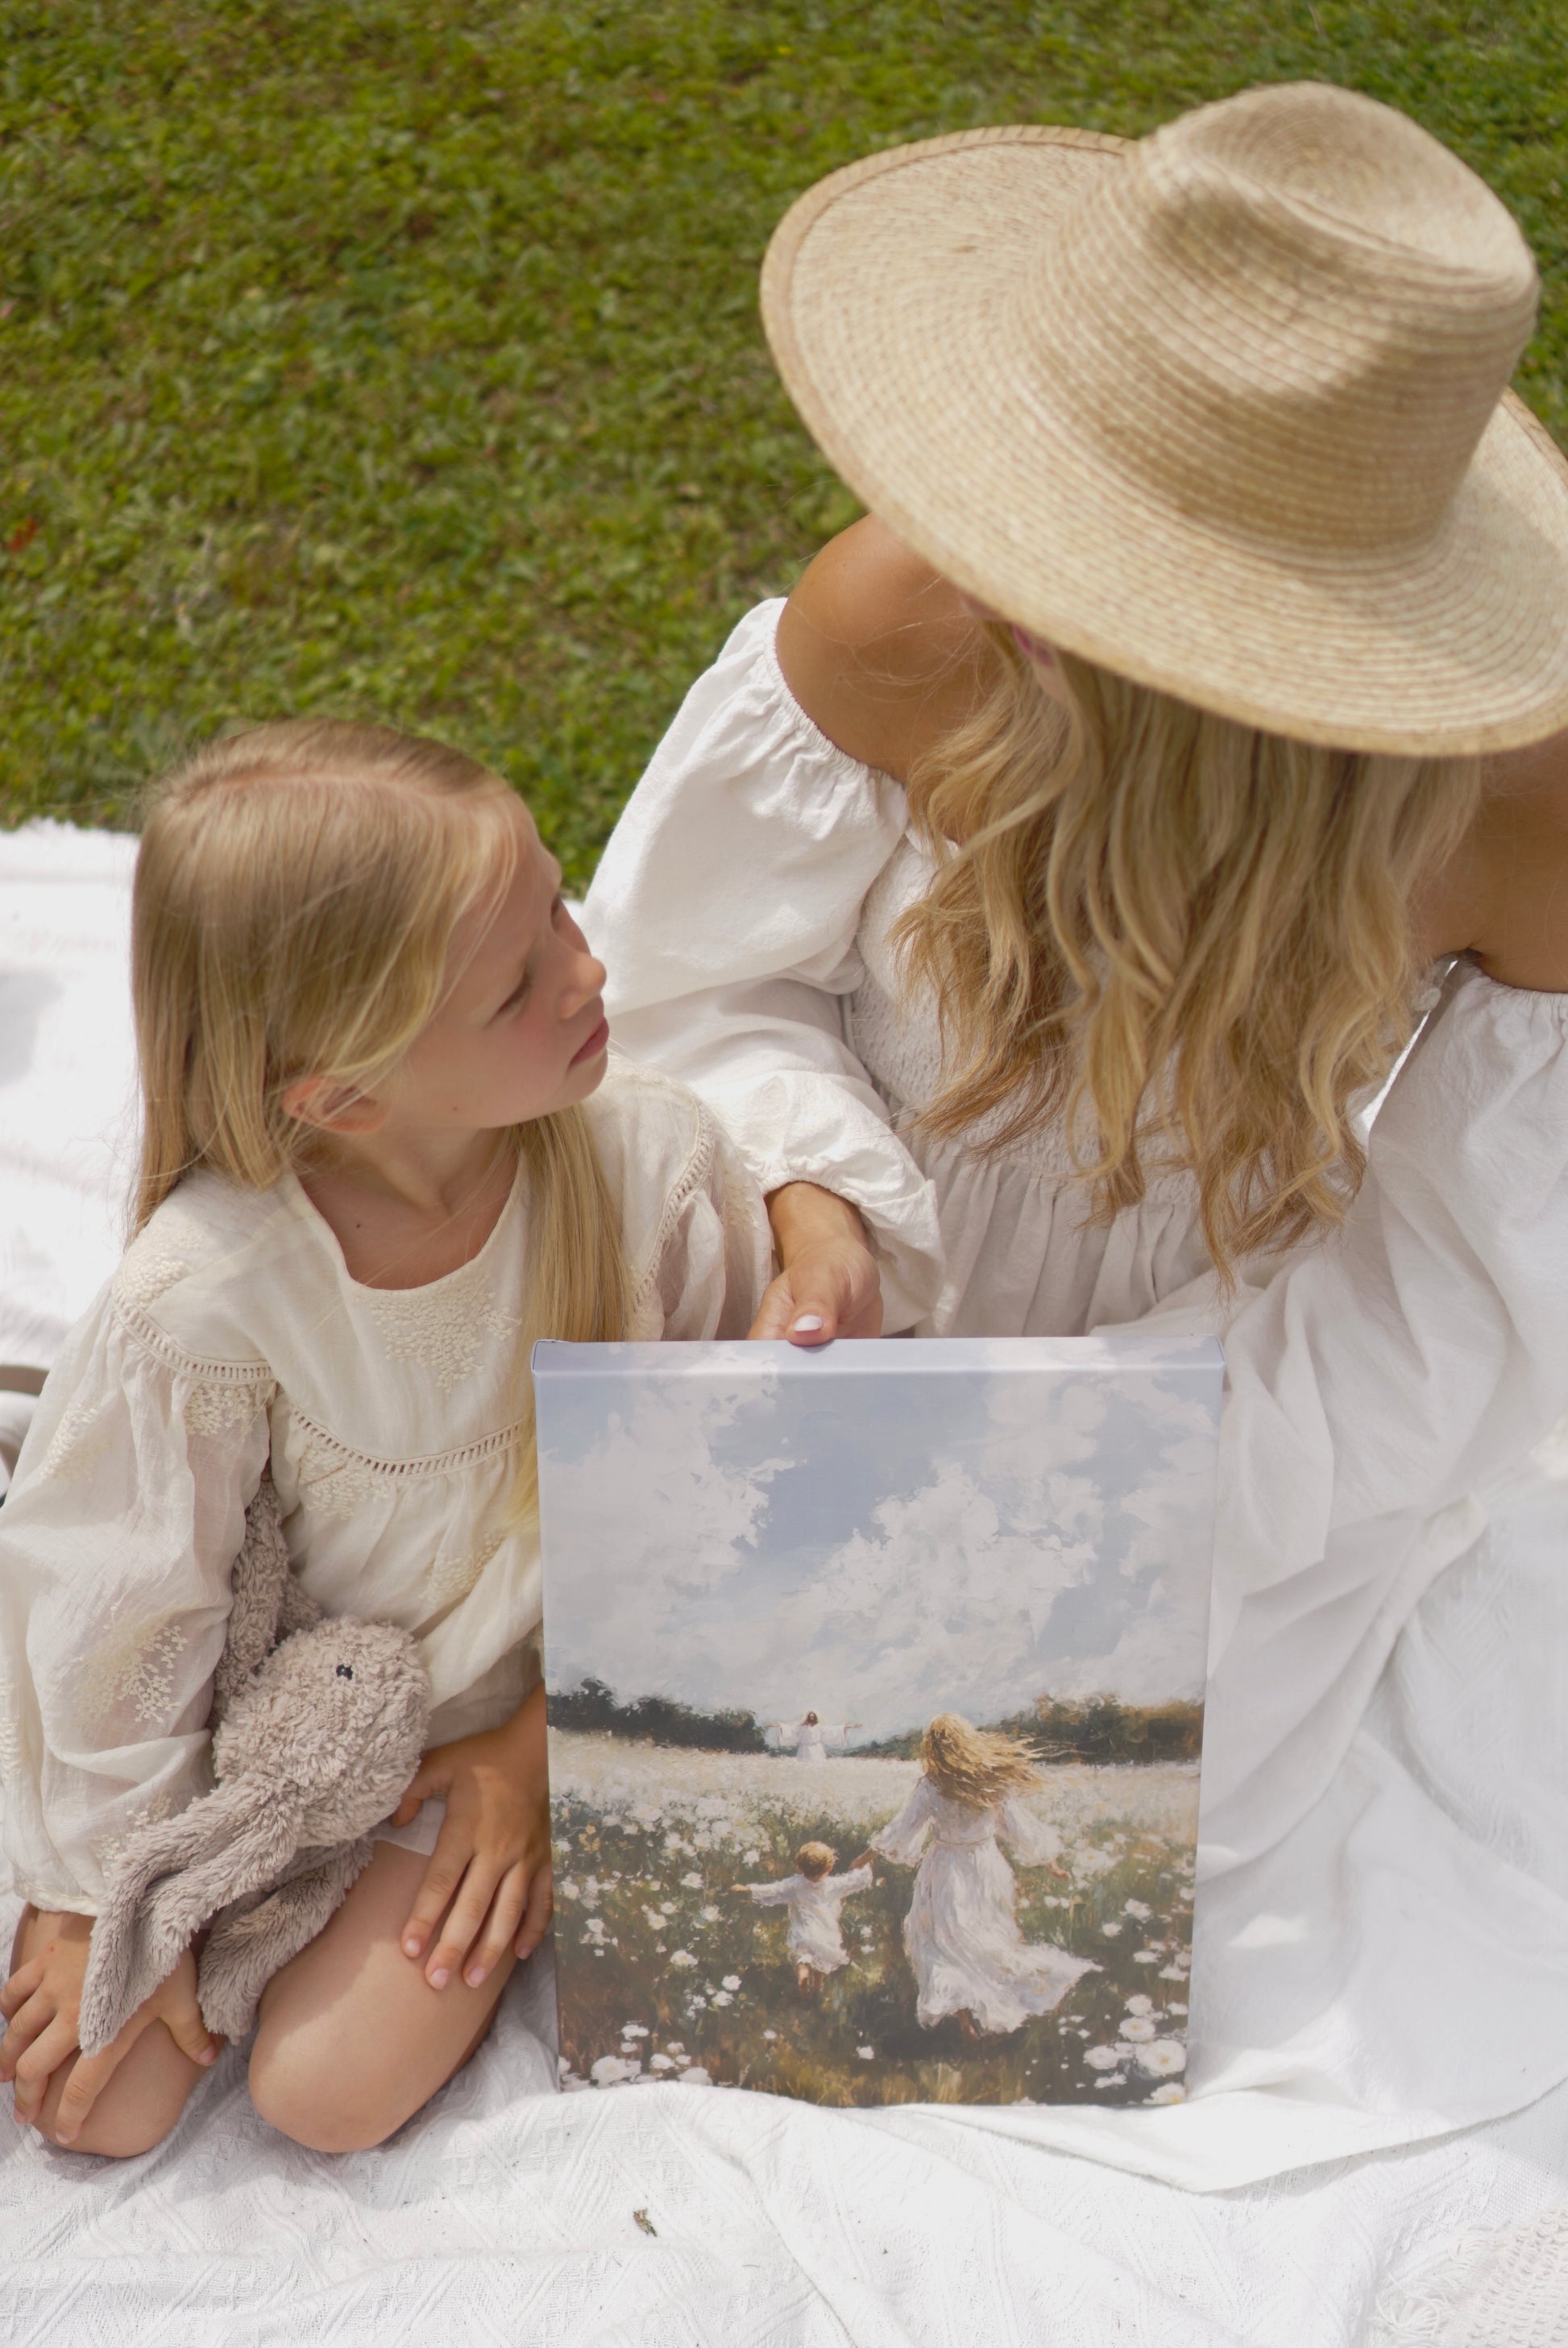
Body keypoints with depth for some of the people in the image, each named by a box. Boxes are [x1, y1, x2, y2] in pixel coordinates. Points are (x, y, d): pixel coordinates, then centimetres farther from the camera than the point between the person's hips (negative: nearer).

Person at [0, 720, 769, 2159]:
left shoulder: (649, 1156, -24)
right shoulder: (205, 1293, -29)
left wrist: (543, 1745, -7)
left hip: (532, 1704, 0)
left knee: (327, 2088, -8)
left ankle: (519, 1890, 17)